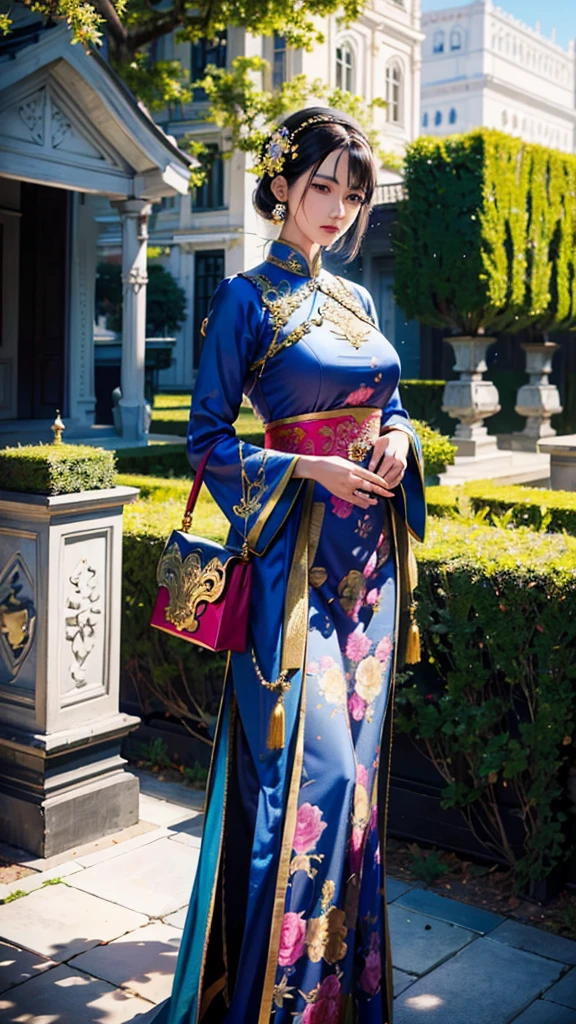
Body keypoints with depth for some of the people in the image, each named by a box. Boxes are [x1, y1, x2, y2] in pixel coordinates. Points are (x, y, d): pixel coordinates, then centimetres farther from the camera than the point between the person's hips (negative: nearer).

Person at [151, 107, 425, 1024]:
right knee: (309, 767, -9)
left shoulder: (356, 302, 14)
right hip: (297, 551, -6)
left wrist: (398, 441, 1)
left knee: (355, 757, 12)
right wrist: (312, 470, -16)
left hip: (369, 549, 6)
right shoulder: (247, 299, -4)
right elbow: (207, 439, -6)